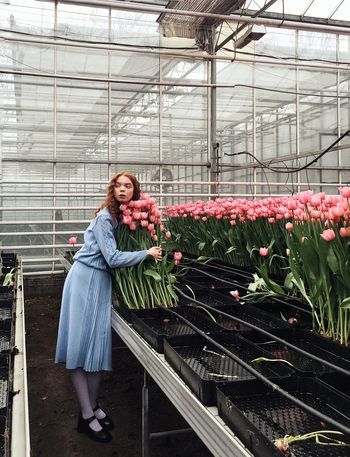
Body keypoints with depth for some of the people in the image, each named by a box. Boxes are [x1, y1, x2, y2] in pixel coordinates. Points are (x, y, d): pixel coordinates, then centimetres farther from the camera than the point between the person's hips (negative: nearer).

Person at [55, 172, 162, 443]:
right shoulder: (104, 217, -17)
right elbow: (113, 258, -20)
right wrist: (147, 253, -13)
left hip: (103, 280, 8)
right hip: (86, 279, -7)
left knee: (100, 343, 10)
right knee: (82, 344, -2)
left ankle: (93, 406, 23)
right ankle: (86, 416, 5)